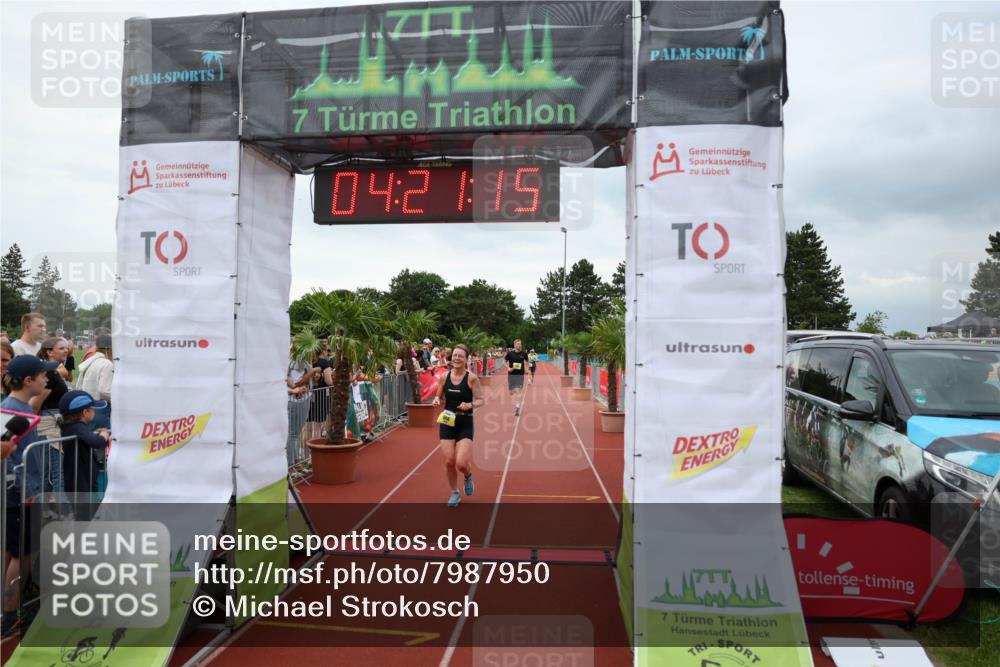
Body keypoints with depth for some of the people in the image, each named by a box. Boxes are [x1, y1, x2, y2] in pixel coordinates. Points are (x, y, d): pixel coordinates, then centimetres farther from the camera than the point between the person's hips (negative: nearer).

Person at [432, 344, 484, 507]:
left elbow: (480, 400, -6)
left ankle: (468, 477, 26)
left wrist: (470, 405, -26)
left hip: (465, 424, -3)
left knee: (461, 463, -13)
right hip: (447, 423, 3)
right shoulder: (444, 377, 1)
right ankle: (454, 493, 26)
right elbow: (438, 396, 13)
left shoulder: (472, 378, -9)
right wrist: (436, 400, -9)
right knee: (449, 461, 1)